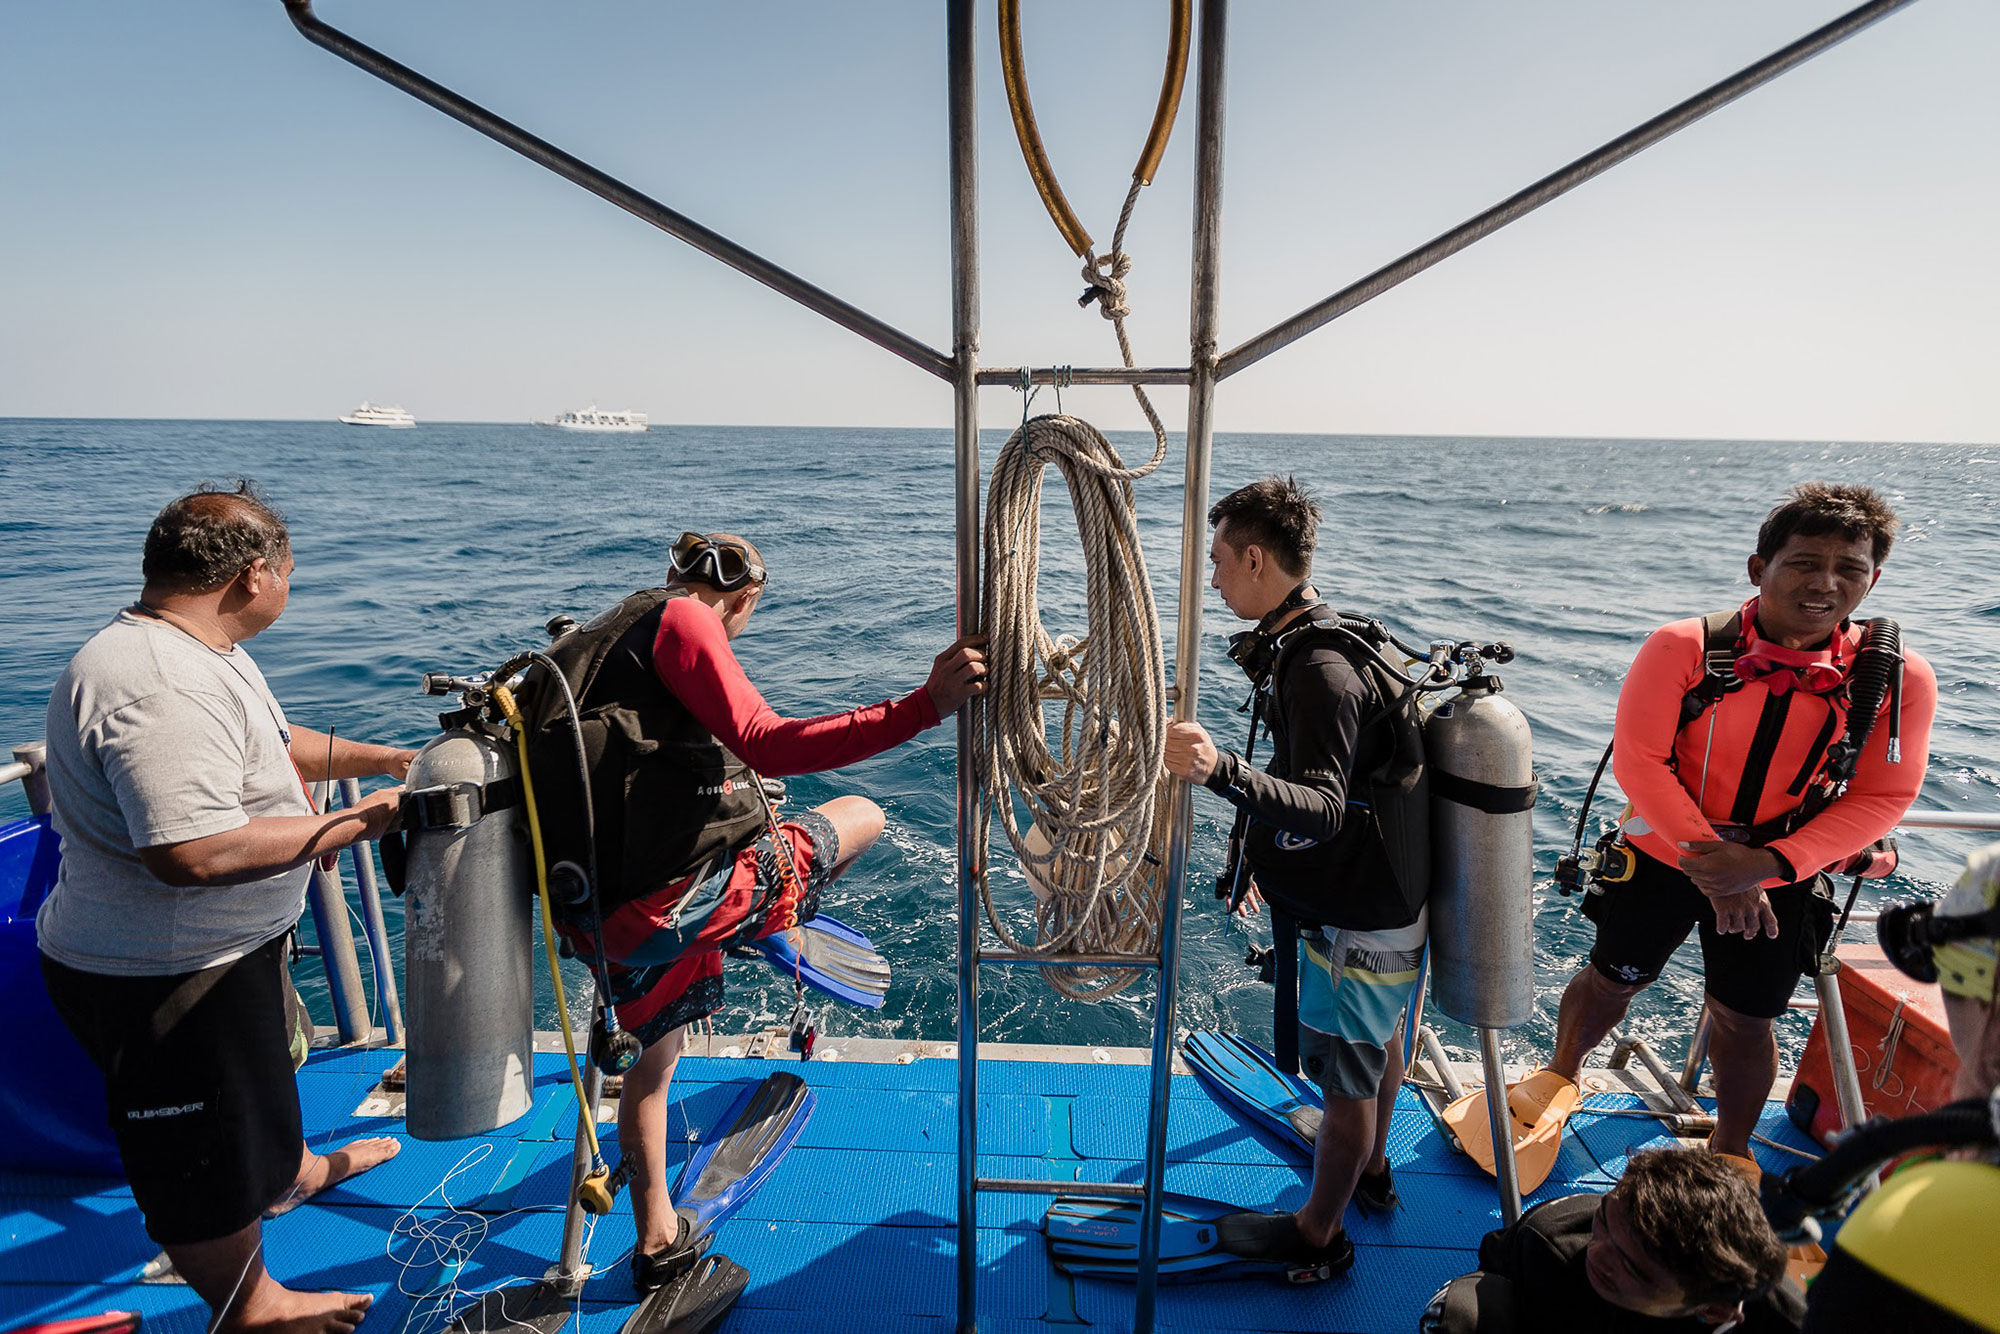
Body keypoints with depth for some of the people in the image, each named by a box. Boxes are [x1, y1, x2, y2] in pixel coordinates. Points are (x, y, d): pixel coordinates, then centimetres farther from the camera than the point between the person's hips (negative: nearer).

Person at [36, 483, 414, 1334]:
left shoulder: (196, 651, 3)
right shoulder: (158, 686, -33)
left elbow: (269, 744, 16)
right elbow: (195, 851, -39)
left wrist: (384, 760, 12)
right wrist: (353, 824, -29)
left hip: (229, 943, 11)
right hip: (160, 977, -11)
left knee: (257, 1073, 35)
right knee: (208, 1170, 12)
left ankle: (290, 1172, 61)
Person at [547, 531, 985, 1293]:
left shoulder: (605, 634, 20)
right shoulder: (680, 619, -9)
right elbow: (768, 746, -24)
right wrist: (925, 706, -29)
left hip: (604, 917, 10)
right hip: (676, 901, -10)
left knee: (654, 1061, 32)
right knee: (861, 817, 9)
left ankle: (656, 1244, 47)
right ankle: (771, 926, 31)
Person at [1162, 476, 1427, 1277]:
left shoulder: (1319, 670, -29)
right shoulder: (1309, 646, 4)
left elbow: (1323, 810, -36)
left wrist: (1221, 772, -51)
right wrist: (1271, 859, 22)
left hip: (1358, 918, -10)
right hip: (1381, 895, 10)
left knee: (1345, 1079, 9)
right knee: (1378, 1039, 29)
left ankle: (1318, 1236, 30)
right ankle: (1372, 1170, 52)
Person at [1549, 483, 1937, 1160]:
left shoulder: (1898, 678, -12)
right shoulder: (1683, 648, -19)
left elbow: (1880, 797, -10)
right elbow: (1638, 760, -19)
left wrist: (1767, 864, -22)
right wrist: (1709, 862, -23)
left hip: (1779, 878, 2)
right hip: (1662, 857, -1)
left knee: (1745, 1021, 17)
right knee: (1611, 980, 17)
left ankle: (1729, 1150, 44)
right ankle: (1561, 1073, 47)